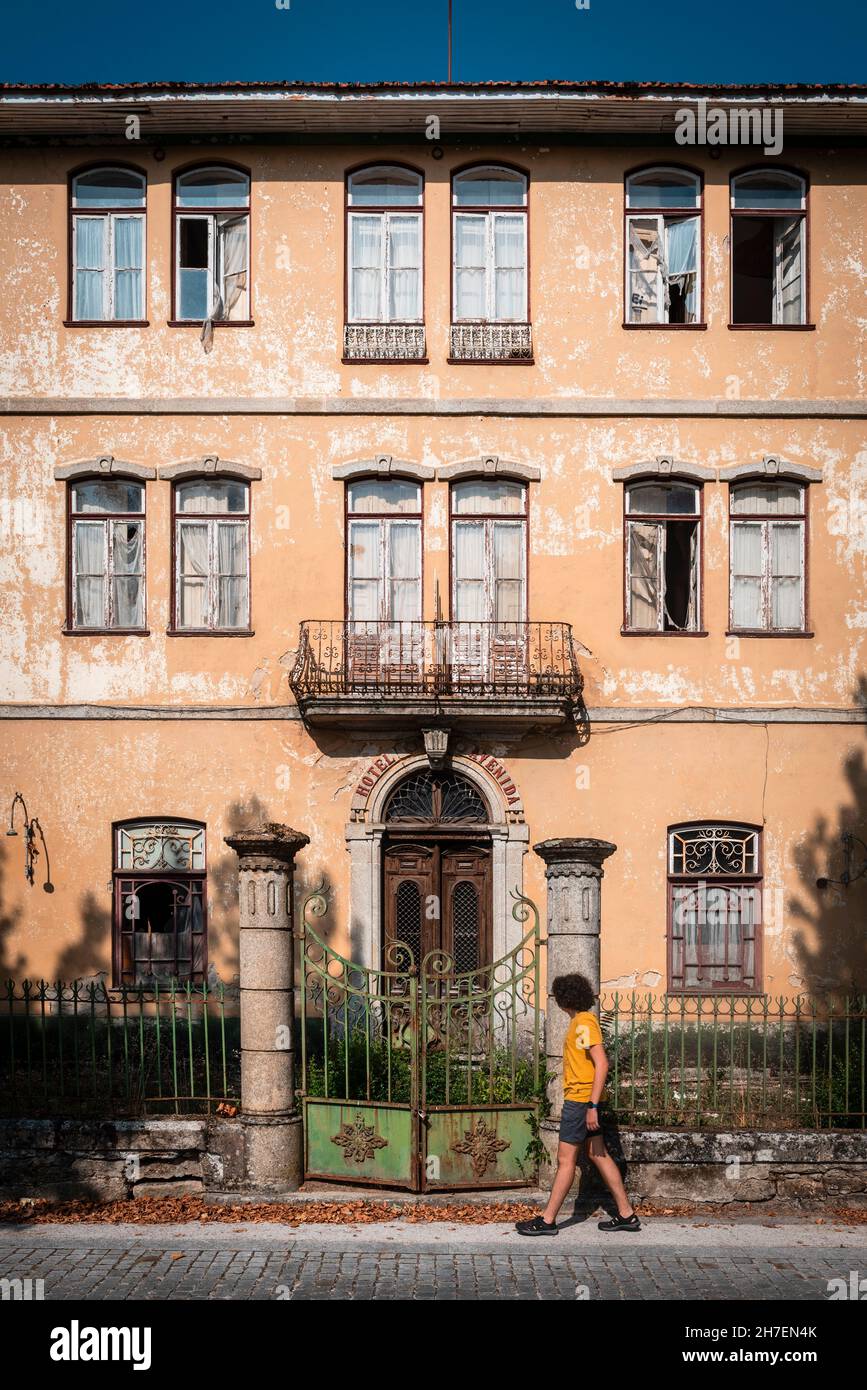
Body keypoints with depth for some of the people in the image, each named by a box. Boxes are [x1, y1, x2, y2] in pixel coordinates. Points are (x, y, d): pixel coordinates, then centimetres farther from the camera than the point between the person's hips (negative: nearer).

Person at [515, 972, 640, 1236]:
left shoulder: (584, 1023, -16)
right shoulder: (581, 1021, 14)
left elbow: (602, 1063, -23)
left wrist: (592, 1106, -25)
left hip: (580, 1100, -10)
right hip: (585, 1099, 10)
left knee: (566, 1159, -4)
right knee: (598, 1154, 12)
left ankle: (547, 1220, 3)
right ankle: (626, 1214, 16)